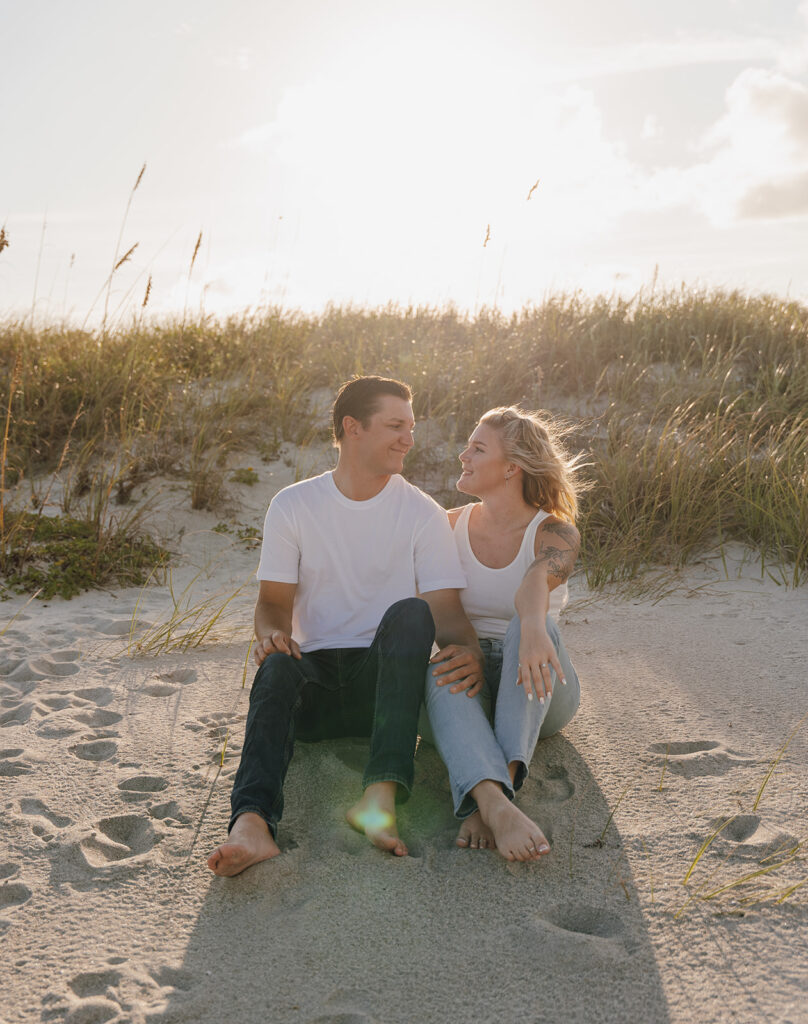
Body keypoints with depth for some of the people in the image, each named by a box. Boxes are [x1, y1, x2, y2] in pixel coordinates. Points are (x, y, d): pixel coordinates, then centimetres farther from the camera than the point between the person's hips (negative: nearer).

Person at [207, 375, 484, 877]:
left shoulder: (423, 513, 3)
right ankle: (253, 821, -55)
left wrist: (471, 651, -28)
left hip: (387, 676, 0)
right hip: (316, 673, 1)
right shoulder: (293, 506, 5)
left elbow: (446, 610, -4)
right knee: (277, 667, -32)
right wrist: (272, 634, -22)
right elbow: (274, 600, 3)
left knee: (410, 614, -31)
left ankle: (381, 794, -45)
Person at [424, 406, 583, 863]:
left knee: (533, 624, -34)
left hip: (538, 694, -1)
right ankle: (494, 803, -57)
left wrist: (533, 629, -54)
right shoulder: (450, 526, 5)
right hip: (469, 678, 2)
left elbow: (536, 581, -31)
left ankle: (504, 781, -44)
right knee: (442, 673, -34)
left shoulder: (555, 533, -6)